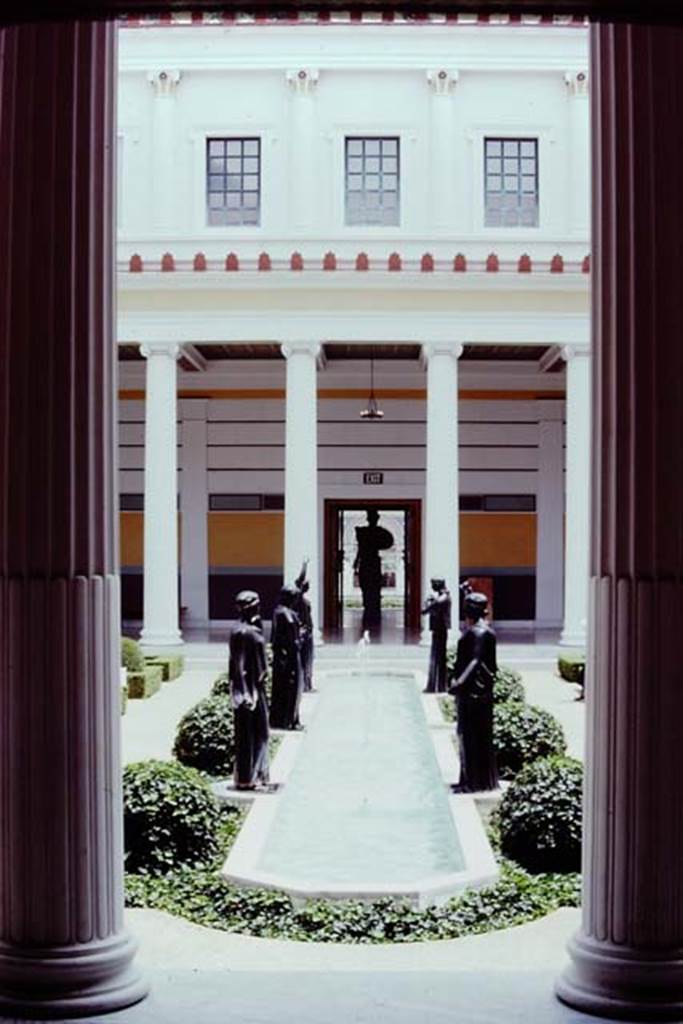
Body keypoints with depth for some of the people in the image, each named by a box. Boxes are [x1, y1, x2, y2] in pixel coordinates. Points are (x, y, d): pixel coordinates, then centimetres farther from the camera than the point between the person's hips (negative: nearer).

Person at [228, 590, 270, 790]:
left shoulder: (254, 630, 11)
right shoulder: (242, 632, -17)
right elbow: (239, 666, -20)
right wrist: (246, 694, -22)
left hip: (257, 687, 10)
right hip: (247, 689, -10)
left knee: (259, 733, 16)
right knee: (247, 736, -2)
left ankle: (256, 775, 25)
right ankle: (245, 779, 5)